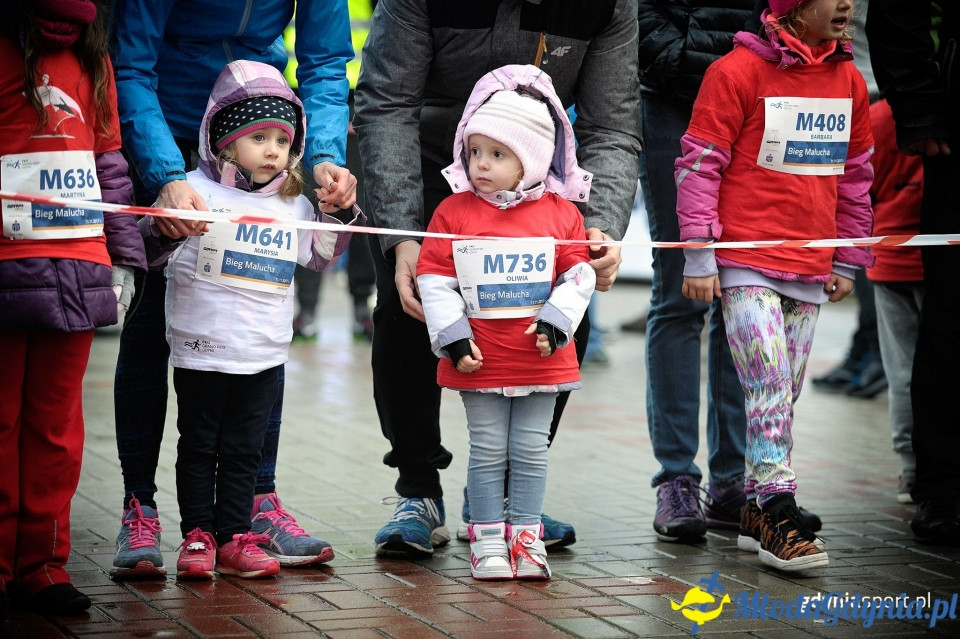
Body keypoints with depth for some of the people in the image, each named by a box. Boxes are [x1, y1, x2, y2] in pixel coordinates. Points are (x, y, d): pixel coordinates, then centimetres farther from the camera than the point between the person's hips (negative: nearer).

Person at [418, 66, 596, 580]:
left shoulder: (559, 213, 0)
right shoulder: (453, 212, -2)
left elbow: (577, 276, 2)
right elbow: (434, 280, -2)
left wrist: (557, 321, -12)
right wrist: (453, 336, -9)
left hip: (540, 359, 1)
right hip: (479, 359, -1)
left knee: (530, 451, 7)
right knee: (488, 450, 4)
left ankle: (526, 536, 16)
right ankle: (487, 539, 12)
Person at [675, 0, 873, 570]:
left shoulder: (849, 80, 10)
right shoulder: (738, 71, -8)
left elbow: (856, 175, 19)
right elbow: (700, 164, -6)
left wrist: (849, 261, 18)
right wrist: (699, 257, -9)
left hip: (810, 269, 6)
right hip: (745, 265, -6)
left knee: (785, 393, 9)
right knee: (770, 383, -13)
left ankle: (756, 512, 18)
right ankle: (777, 508, -10)